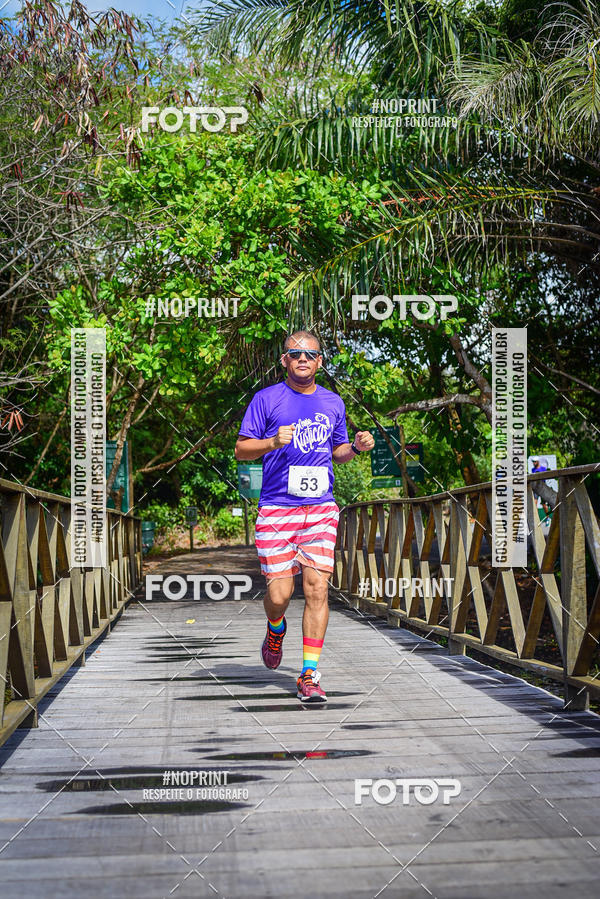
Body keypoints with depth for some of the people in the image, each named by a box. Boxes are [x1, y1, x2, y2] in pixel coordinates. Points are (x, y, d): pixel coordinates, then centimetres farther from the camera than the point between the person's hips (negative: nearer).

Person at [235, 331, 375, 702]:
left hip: (321, 509, 2)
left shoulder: (333, 403, 14)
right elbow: (241, 449, 1)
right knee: (280, 593, -5)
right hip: (276, 508, -2)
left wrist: (356, 447, 3)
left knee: (317, 588, -8)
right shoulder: (266, 399, 2)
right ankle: (276, 631, 32)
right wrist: (273, 442, -18)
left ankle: (309, 675, -2)